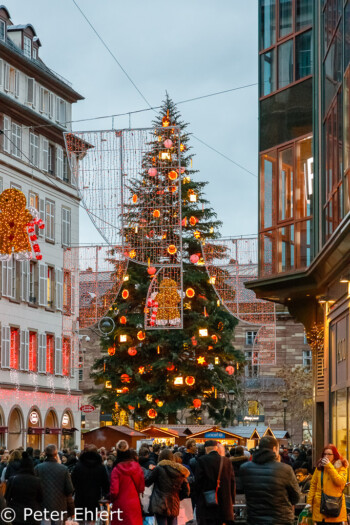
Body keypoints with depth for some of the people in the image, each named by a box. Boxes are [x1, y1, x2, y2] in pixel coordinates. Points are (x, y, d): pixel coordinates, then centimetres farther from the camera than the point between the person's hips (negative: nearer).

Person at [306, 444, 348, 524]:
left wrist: (329, 466, -15)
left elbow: (341, 482, -15)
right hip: (320, 506, 3)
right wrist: (309, 502, 4)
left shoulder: (341, 467, 2)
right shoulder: (319, 467, 11)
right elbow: (313, 485, 12)